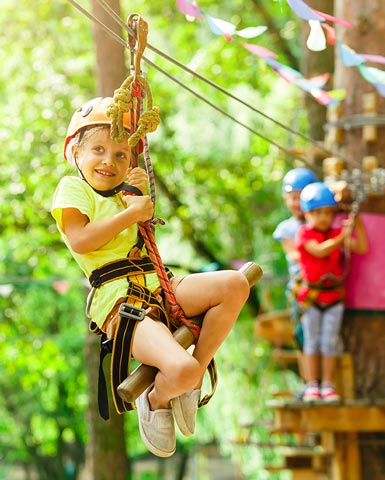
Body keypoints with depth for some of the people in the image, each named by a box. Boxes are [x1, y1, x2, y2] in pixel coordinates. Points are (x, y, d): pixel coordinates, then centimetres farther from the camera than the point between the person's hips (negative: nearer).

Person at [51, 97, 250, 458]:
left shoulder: (121, 193, 25)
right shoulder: (72, 187, 2)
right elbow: (80, 240, -13)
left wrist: (142, 194, 15)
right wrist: (131, 212, -9)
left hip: (158, 287, 9)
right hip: (117, 299, -9)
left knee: (235, 284, -10)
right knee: (180, 370, -32)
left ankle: (195, 375, -2)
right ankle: (156, 401, 7)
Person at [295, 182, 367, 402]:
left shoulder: (338, 233, 5)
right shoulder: (304, 233, -7)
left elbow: (362, 248, -2)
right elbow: (319, 250, -23)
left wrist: (358, 223, -11)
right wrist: (342, 237, -30)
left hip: (334, 295, 3)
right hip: (311, 295, -3)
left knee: (330, 341, 4)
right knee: (312, 341, 3)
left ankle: (328, 385, 9)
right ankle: (312, 386, 8)